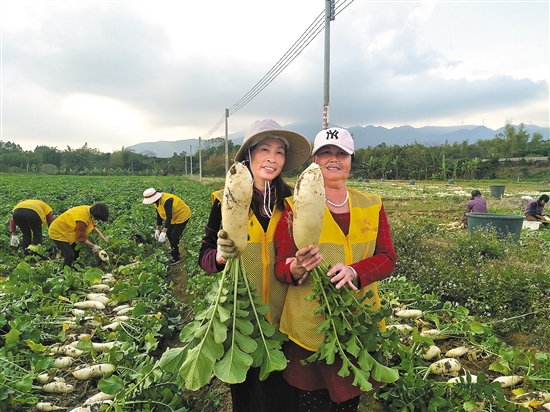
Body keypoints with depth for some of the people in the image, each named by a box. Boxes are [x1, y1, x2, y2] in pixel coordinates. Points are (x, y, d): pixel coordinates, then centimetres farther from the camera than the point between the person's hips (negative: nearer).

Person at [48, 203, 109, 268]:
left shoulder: (89, 210, -11)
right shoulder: (83, 219, -36)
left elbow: (92, 225, 8)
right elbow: (81, 238, -23)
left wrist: (100, 234, -5)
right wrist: (93, 246, -15)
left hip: (65, 231, 9)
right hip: (58, 233, -9)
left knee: (76, 251, 15)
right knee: (70, 255, -14)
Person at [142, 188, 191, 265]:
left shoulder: (166, 201, -34)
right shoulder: (156, 201, -5)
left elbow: (169, 217, -39)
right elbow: (159, 214, 4)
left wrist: (163, 232, -44)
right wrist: (157, 229, 2)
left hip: (182, 216, -9)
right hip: (175, 217, 9)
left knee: (174, 236, -9)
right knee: (169, 233, 17)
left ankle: (176, 258, 4)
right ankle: (174, 250, 38)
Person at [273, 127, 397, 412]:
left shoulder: (371, 206, 6)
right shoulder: (296, 206, -4)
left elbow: (387, 258, -2)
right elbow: (280, 265, -6)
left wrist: (354, 271, -22)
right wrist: (297, 269, -30)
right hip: (309, 325, -3)